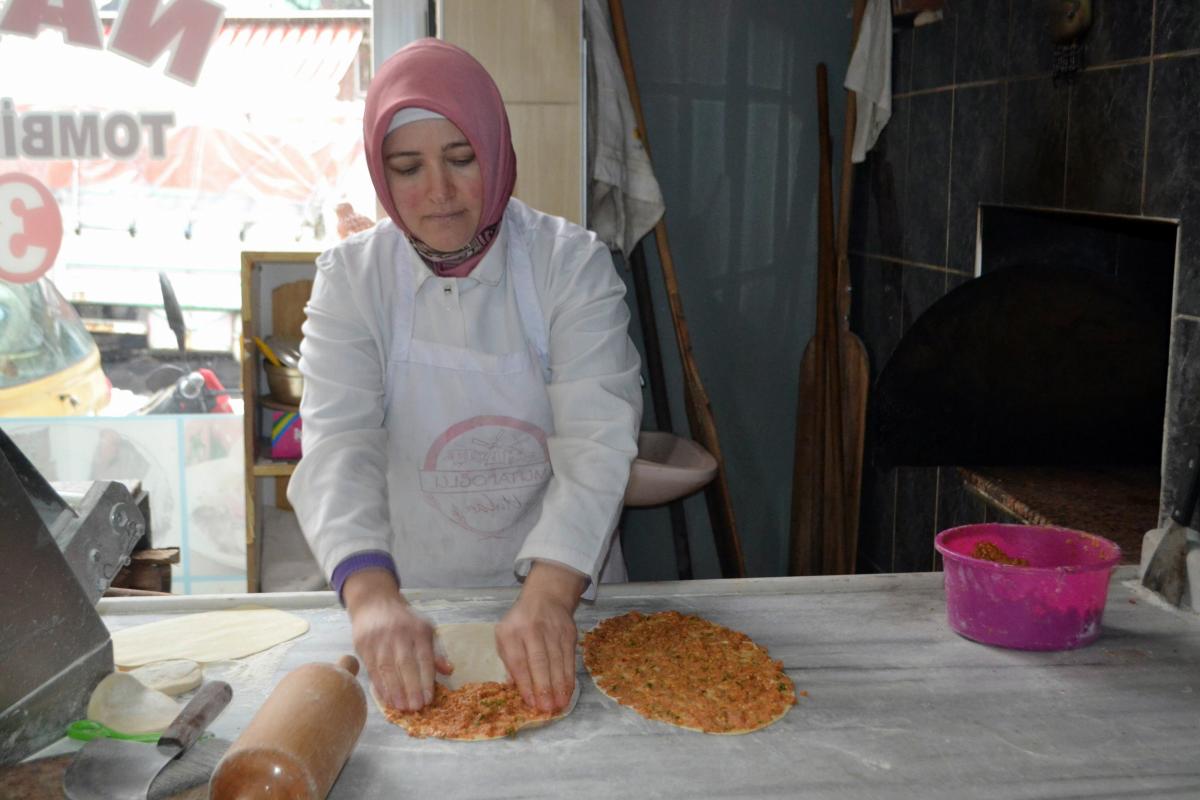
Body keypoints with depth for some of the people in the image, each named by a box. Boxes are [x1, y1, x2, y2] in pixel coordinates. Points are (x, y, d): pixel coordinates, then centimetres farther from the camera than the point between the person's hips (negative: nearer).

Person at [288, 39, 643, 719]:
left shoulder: (573, 265, -7)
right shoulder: (352, 278, -4)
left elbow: (597, 445, -17)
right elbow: (339, 445, -16)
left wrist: (550, 592, -34)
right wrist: (373, 595, -34)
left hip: (561, 592, 0)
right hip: (415, 601, 0)